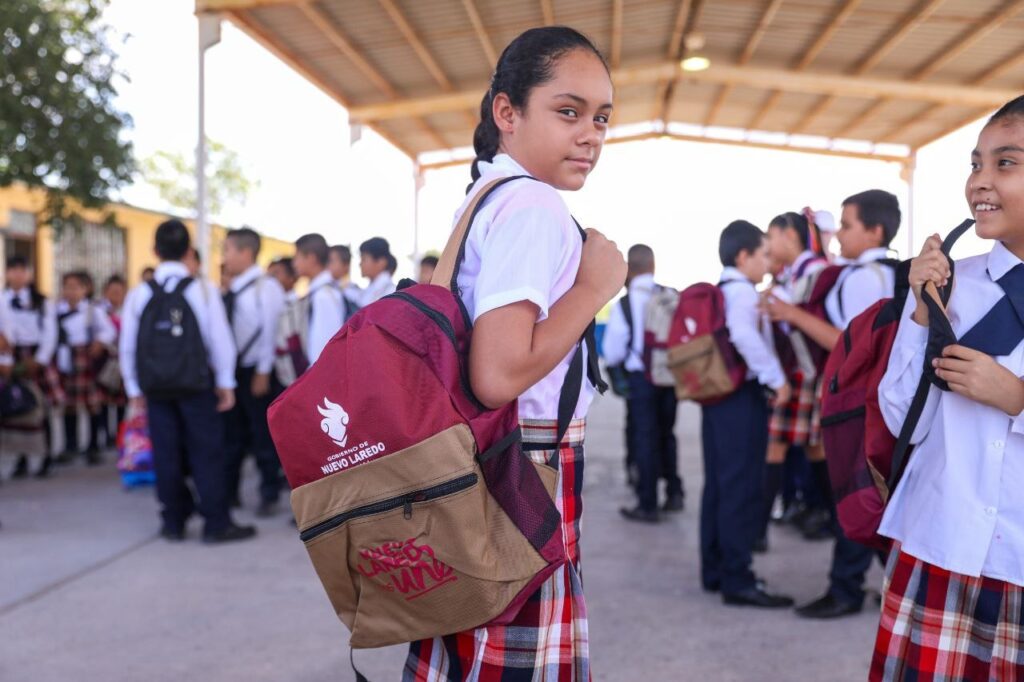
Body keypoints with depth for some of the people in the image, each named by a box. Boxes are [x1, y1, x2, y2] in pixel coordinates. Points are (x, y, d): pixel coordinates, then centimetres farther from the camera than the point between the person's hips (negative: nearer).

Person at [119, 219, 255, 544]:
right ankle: (216, 523, 5)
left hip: (156, 387, 2)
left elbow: (128, 346, 3)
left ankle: (173, 522, 18)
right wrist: (226, 383, 2)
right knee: (207, 453, 3)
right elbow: (220, 338, -6)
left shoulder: (138, 294, -1)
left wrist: (134, 389, 13)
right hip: (198, 385, -2)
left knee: (166, 455, 10)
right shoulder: (203, 289, -8)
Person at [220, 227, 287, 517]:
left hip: (255, 370, -7)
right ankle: (228, 493, 25)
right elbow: (225, 328, 13)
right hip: (232, 368, 8)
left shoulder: (266, 286, -11)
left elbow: (270, 330, -15)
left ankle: (269, 496, 13)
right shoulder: (233, 289, 12)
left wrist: (263, 372, -17)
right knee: (231, 433, 14)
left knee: (263, 435, 2)